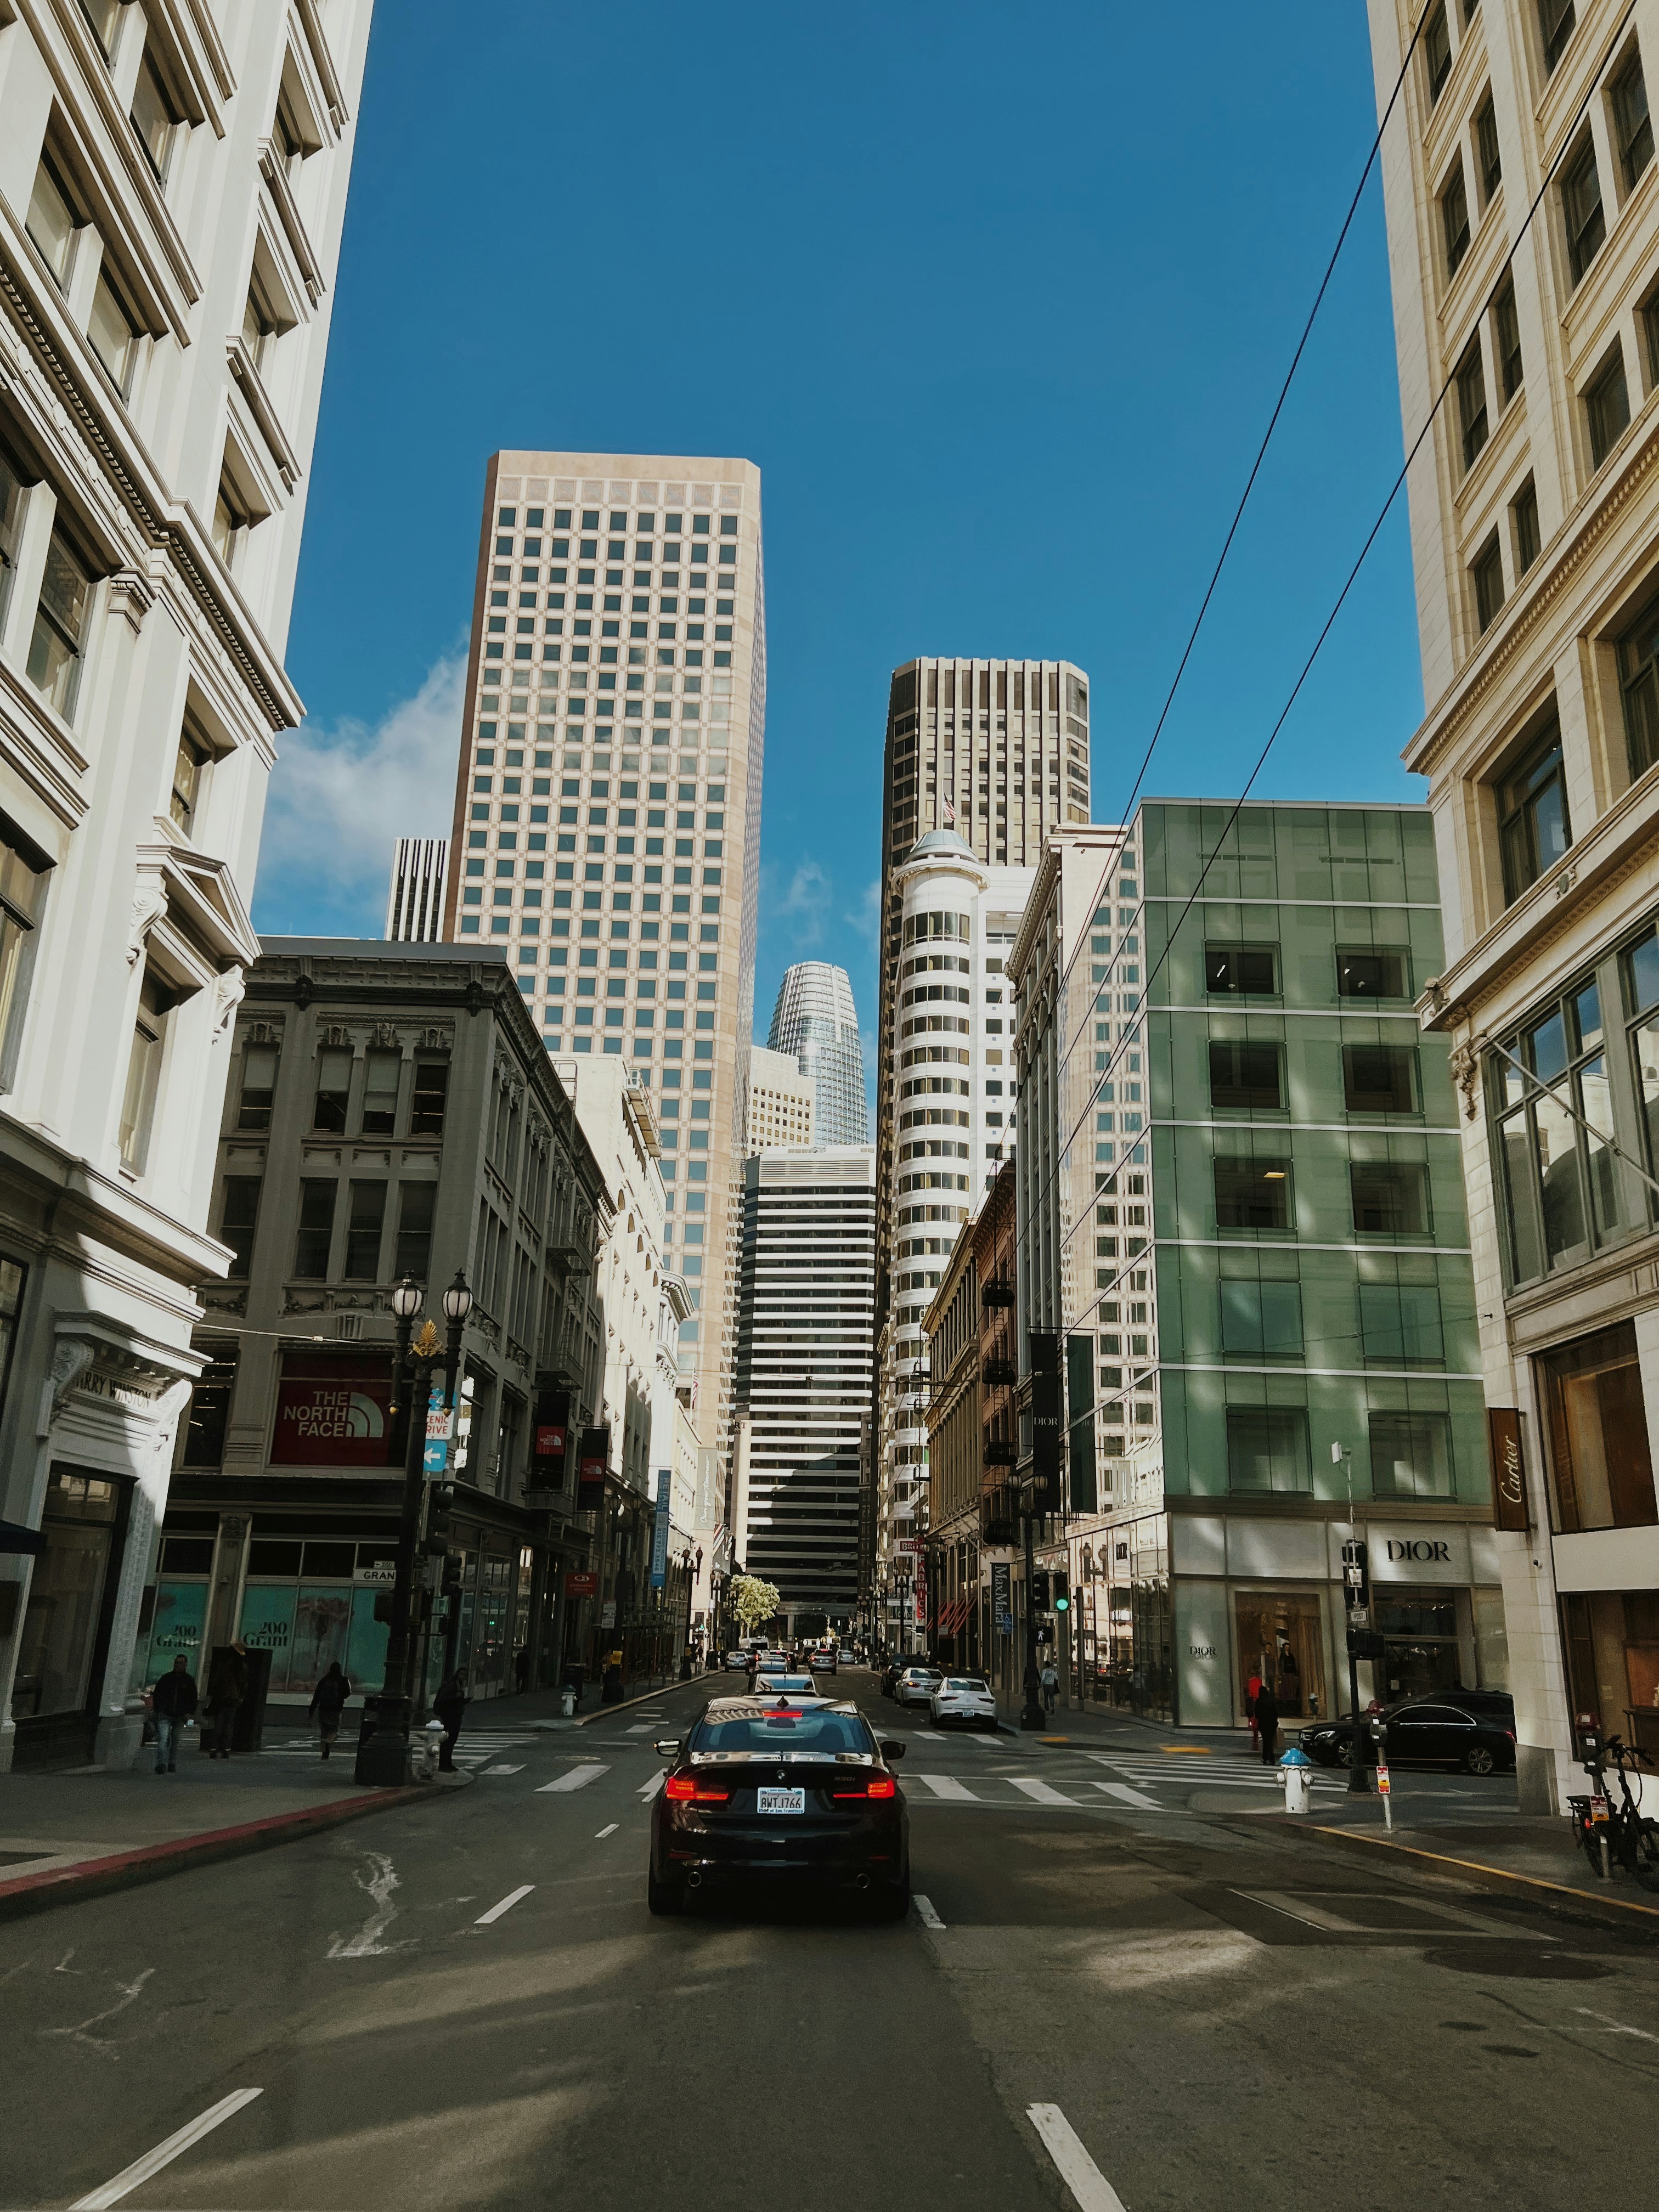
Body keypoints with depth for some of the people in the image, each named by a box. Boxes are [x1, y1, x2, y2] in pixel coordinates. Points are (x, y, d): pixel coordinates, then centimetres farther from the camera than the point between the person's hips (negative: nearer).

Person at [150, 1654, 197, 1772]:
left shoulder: (189, 1680, 6)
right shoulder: (166, 1678, 5)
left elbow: (193, 1699, 10)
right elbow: (156, 1695, 11)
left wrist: (189, 1712, -1)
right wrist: (157, 1710, 1)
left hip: (180, 1717, 1)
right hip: (165, 1715, -1)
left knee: (175, 1741, 10)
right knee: (163, 1739, -16)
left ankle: (172, 1764, 21)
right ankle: (161, 1764, -20)